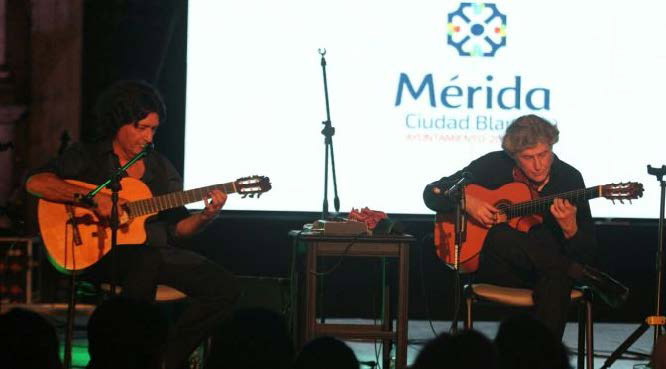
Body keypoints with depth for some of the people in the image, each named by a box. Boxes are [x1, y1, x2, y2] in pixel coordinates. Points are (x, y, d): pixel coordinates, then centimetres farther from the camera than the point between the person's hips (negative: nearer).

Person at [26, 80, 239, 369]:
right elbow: (35, 183, -14)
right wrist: (92, 198, -23)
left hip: (156, 250, 6)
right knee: (147, 261, -40)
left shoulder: (161, 168, 17)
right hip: (99, 254, -6)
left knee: (224, 287, -13)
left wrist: (205, 216, -8)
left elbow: (177, 228, 14)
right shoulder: (88, 156, 2)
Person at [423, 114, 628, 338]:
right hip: (497, 269, 1)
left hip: (545, 268, 0)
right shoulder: (494, 166, -2)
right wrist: (467, 202, -15)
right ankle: (586, 277, -27)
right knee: (500, 236, -35)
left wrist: (569, 228, -26)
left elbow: (587, 253, -4)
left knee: (557, 278, -38)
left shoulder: (569, 178, -2)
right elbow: (433, 192, 4)